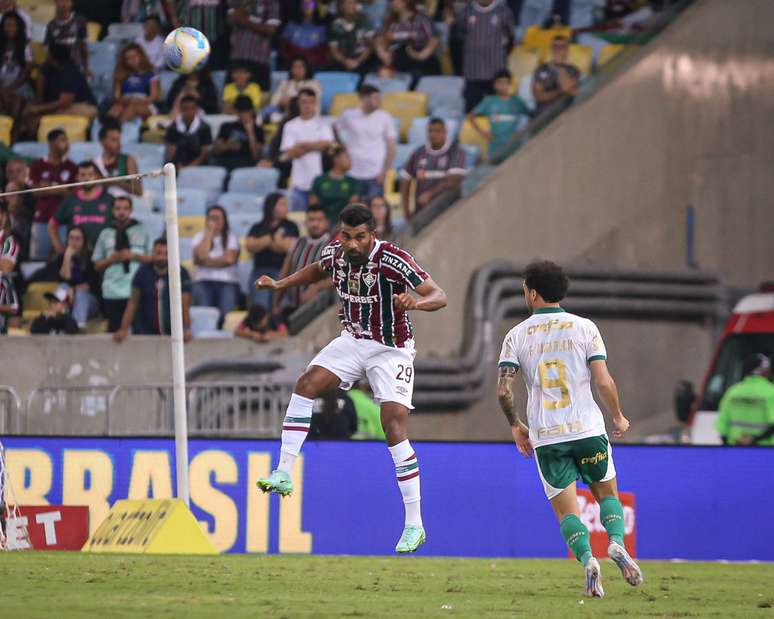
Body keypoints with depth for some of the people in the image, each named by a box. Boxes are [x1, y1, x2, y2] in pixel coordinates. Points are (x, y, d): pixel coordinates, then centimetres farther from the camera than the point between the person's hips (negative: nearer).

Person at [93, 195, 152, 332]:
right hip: (113, 293, 1)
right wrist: (111, 259, -6)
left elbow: (152, 258, 7)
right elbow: (97, 266, 13)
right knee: (114, 330, -3)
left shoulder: (142, 231, 12)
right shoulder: (105, 234, 14)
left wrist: (134, 256, -8)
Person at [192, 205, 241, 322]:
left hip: (227, 282, -1)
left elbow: (230, 259, -6)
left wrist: (207, 262, -1)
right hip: (204, 281, 1)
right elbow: (201, 255, -7)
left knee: (227, 314, -25)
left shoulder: (231, 237, 10)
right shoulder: (200, 237, 13)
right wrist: (209, 233, -2)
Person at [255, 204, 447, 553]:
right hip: (353, 339, 6)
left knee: (394, 426, -14)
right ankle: (284, 474, -10)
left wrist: (415, 303, -50)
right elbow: (319, 270, 20)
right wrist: (280, 285, 10)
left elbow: (439, 296, -30)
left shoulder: (392, 260, -26)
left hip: (391, 350, -6)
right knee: (306, 384, -15)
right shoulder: (336, 253, -7)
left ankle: (415, 525, -10)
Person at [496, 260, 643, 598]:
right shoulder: (584, 327, 1)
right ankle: (617, 542, -10)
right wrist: (618, 418, 11)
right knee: (607, 493, 18)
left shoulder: (517, 335, 3)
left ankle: (587, 558, -20)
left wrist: (516, 426, 13)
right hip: (588, 429, 0)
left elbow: (503, 389, -4)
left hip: (545, 438, 0)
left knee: (566, 510, 6)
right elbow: (603, 382, -6)